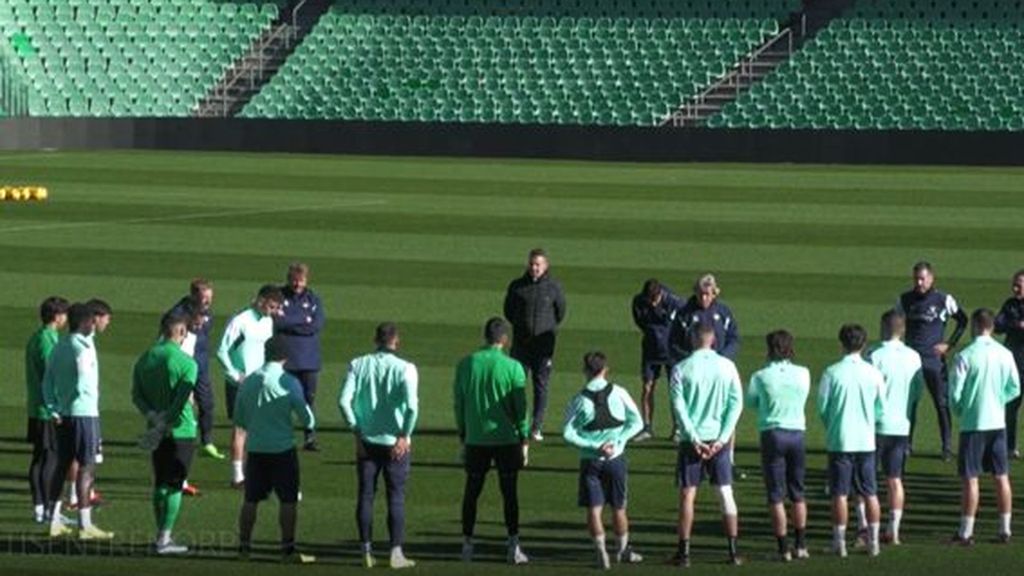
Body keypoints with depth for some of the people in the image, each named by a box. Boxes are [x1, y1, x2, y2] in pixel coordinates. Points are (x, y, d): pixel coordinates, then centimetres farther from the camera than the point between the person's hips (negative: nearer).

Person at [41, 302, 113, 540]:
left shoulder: (59, 346, 11)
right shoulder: (83, 347, -14)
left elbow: (47, 381, 10)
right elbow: (83, 384, -20)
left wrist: (54, 409, 7)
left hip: (63, 414, 8)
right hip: (84, 413, -8)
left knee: (62, 465, 13)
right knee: (87, 467, -5)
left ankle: (54, 521, 16)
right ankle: (85, 525, -8)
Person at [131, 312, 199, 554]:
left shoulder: (144, 359, 5)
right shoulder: (186, 363, -13)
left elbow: (136, 396, 2)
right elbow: (181, 401, -18)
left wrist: (152, 416, -7)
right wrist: (164, 425, -13)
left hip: (157, 431, 6)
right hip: (181, 431, -6)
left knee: (160, 484, 15)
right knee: (174, 485, -1)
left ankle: (161, 536, 20)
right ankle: (164, 538, -2)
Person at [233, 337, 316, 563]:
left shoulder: (248, 381, 2)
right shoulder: (289, 382, -11)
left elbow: (239, 419, 11)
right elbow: (307, 420, -8)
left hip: (255, 449, 4)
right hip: (282, 449, -4)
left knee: (251, 500, 12)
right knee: (288, 500, 2)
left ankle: (244, 546, 16)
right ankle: (288, 550, 2)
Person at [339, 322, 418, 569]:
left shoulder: (358, 365, 0)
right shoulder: (405, 369, -9)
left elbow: (344, 400, -7)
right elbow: (412, 405, -20)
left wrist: (356, 430, 1)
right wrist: (405, 436, -9)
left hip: (366, 441, 2)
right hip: (395, 443, -2)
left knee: (366, 495, 9)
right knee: (396, 497, 5)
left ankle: (367, 551, 9)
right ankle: (396, 552, 2)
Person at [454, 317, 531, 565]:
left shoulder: (466, 364, 0)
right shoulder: (512, 367, -8)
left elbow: (459, 403, 6)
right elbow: (521, 407, -6)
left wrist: (463, 437, 16)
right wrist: (525, 440, 3)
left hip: (475, 440, 2)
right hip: (507, 439, -2)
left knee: (472, 492, 10)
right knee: (509, 493, 4)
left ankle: (467, 545, 11)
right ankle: (514, 547, 1)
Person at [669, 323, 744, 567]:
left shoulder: (681, 369, -5)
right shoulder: (727, 366, 0)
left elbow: (679, 407, -9)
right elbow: (736, 403, -3)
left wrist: (694, 439, -9)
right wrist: (722, 438, -5)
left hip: (691, 439, -1)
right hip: (718, 438, 1)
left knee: (687, 496, 4)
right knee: (726, 494, 7)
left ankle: (684, 551, 2)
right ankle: (733, 551, 6)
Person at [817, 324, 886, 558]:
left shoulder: (832, 373, -10)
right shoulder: (874, 374, -3)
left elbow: (822, 408, -4)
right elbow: (880, 409, 4)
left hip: (840, 440, -2)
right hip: (866, 441, 2)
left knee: (840, 494, 3)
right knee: (870, 494, 10)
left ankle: (840, 542, 3)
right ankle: (873, 541, 13)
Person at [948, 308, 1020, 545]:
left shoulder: (965, 356, -13)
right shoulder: (1005, 354, 0)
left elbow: (955, 393, -11)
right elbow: (1014, 389, 5)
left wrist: (959, 410, 8)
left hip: (972, 423, -4)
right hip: (998, 422, 4)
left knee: (970, 479, 0)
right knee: (1001, 477, 9)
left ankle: (966, 532, 2)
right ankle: (1005, 530, 12)